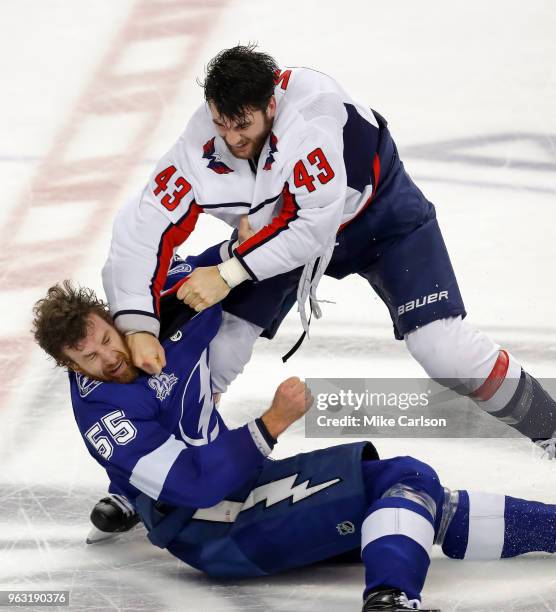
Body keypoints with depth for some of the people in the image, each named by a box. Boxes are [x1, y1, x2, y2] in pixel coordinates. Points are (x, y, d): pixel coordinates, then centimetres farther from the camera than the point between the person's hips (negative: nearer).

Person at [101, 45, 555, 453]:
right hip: (278, 225, 4)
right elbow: (142, 230, -29)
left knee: (441, 346, -14)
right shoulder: (200, 146, -29)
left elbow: (315, 225, -38)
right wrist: (137, 325, -41)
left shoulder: (313, 106, -40)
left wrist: (229, 274, -39)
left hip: (378, 212, -4)